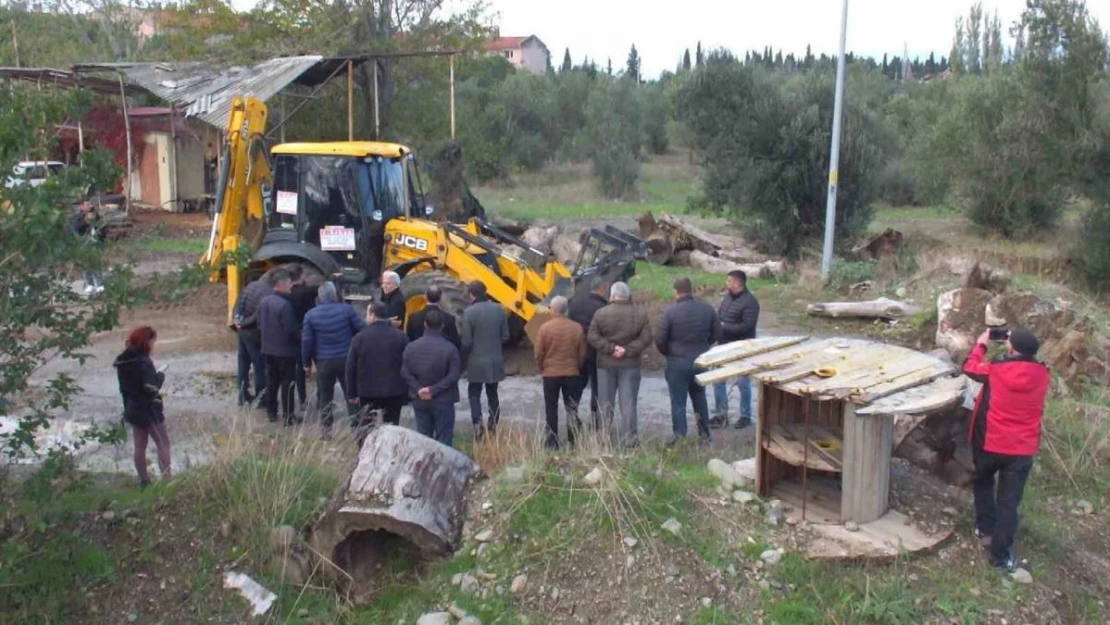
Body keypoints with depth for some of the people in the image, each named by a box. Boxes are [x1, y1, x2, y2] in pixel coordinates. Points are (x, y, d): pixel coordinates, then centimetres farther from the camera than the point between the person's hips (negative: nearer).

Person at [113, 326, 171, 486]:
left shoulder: (123, 361, 5)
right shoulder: (143, 362, -21)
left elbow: (124, 387, 12)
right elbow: (152, 388, -28)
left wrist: (128, 406, 18)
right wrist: (160, 376, -11)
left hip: (133, 409, 8)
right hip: (149, 410, -8)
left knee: (140, 446, 13)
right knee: (163, 444, 2)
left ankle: (143, 481, 20)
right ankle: (166, 479, -1)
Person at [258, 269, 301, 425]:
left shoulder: (264, 301, 3)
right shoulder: (284, 304, -22)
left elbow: (260, 325, 12)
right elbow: (291, 329, -21)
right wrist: (302, 338, -3)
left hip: (268, 349, 7)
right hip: (285, 350, -7)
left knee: (271, 382, 15)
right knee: (287, 383, 1)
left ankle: (271, 413, 23)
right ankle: (287, 416, 4)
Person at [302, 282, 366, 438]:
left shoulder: (311, 315, -3)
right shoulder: (346, 309, -8)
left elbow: (306, 341, -2)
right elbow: (362, 329, -6)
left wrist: (307, 362, 8)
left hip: (324, 361, 1)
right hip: (346, 359, -1)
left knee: (325, 396, 12)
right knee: (351, 394, 9)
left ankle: (327, 429, 15)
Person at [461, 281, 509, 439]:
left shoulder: (469, 312, -15)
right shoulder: (499, 309, -2)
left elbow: (466, 341, -14)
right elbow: (505, 336, 2)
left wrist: (465, 352, 4)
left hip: (476, 361, -4)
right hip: (495, 360, 4)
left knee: (474, 393, 7)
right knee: (492, 393, 16)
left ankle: (478, 424, -10)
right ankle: (493, 427, 20)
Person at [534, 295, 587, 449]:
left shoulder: (545, 328, -11)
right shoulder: (577, 328, -4)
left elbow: (539, 353, -6)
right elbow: (582, 353, 3)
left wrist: (541, 367, 12)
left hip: (550, 373, -2)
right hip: (572, 373, 2)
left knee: (551, 408, 9)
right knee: (572, 407, 12)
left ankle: (552, 442, 12)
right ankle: (574, 440, 9)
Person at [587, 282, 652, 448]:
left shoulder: (601, 313, -6)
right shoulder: (640, 314, -4)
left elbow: (592, 337, -10)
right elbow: (646, 338, -8)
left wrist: (610, 348, -11)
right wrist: (627, 351, -11)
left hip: (606, 364, 0)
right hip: (630, 364, 0)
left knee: (605, 403, 10)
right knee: (628, 403, 5)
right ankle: (629, 439, 5)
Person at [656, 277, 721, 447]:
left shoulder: (669, 311, -16)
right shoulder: (707, 308, -2)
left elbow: (659, 339, -15)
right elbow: (717, 333, 5)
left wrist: (668, 353, 4)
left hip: (678, 362, -4)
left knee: (678, 401, 5)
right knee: (699, 397, 20)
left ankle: (679, 436, 7)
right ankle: (704, 433, 27)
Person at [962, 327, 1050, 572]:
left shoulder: (996, 370, -16)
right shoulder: (1042, 374, -7)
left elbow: (970, 367, 4)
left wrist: (981, 344, 18)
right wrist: (1017, 341, 16)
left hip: (990, 443, -1)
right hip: (1023, 450, 1)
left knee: (983, 482, 28)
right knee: (1009, 501, 6)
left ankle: (985, 528, 35)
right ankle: (1000, 554, 8)